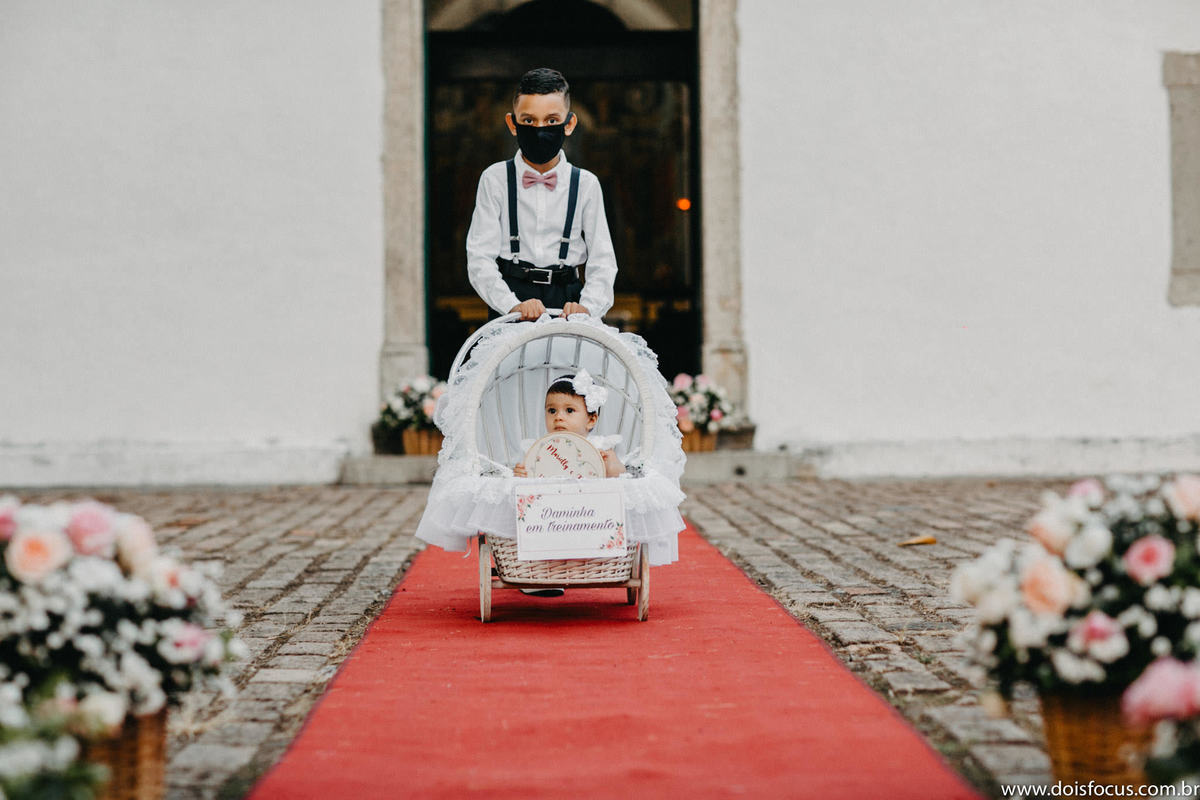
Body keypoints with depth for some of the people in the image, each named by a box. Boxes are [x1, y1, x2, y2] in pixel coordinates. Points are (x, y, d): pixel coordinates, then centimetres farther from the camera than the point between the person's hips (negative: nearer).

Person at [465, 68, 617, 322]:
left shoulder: (586, 184, 9)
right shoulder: (495, 180, 6)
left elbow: (602, 262, 5)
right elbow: (480, 259, -1)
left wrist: (587, 306, -15)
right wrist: (513, 306, -18)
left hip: (566, 302, 1)